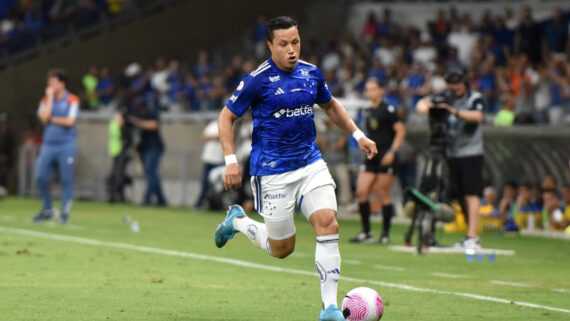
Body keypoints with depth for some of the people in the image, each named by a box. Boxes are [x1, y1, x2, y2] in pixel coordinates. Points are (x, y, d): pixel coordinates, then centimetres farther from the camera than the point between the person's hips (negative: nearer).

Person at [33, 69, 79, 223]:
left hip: (66, 145, -4)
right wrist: (50, 97, -5)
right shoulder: (46, 100, 11)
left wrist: (52, 119, -3)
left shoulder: (72, 100, -1)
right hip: (48, 145, 4)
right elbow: (44, 117, -7)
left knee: (67, 179, -4)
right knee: (41, 177, -2)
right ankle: (48, 210, 14)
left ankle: (65, 212, 4)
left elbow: (70, 121, -12)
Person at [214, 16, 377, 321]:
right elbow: (226, 117, -4)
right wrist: (231, 161, -12)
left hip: (310, 164, 4)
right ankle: (237, 221, 34)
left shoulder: (312, 74, 3)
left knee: (328, 223, -16)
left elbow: (330, 105, 23)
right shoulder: (257, 80, -12)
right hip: (272, 172, -4)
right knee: (282, 249, 4)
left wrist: (358, 135, 14)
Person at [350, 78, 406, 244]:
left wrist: (392, 151, -16)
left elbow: (401, 131, -10)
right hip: (372, 156, 7)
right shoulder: (370, 112, 14)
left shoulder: (388, 109, -8)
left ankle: (385, 234, 6)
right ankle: (366, 233, 2)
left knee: (384, 195, -4)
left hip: (386, 157, -7)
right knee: (361, 192, -4)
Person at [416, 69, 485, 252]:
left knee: (471, 195, -12)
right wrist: (424, 106, -18)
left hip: (471, 153, -6)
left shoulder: (474, 98, -4)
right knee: (460, 196, 9)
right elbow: (423, 103, 7)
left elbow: (477, 116, -21)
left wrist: (455, 111, -31)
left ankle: (473, 237, -16)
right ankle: (470, 236, 17)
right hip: (452, 153, 6)